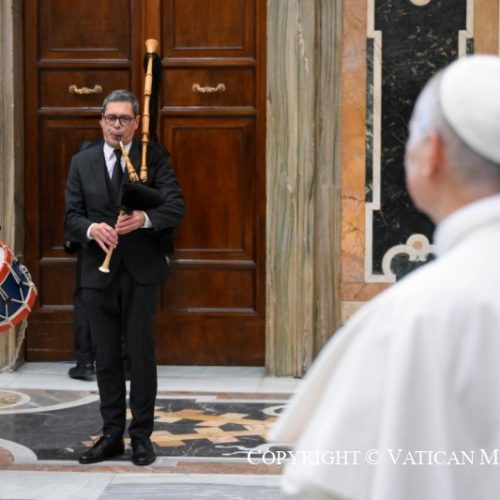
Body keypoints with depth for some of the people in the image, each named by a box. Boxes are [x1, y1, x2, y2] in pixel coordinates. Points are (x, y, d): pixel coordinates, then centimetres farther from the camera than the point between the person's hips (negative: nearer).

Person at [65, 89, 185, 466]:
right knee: (106, 357, 8)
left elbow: (176, 207, -7)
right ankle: (112, 435, 17)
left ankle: (141, 435, 10)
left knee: (141, 353, 0)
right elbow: (72, 216, 5)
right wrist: (92, 228, -17)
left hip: (142, 270, -2)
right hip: (98, 272, 3)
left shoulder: (154, 157, 1)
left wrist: (145, 219, -26)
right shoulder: (82, 163, 9)